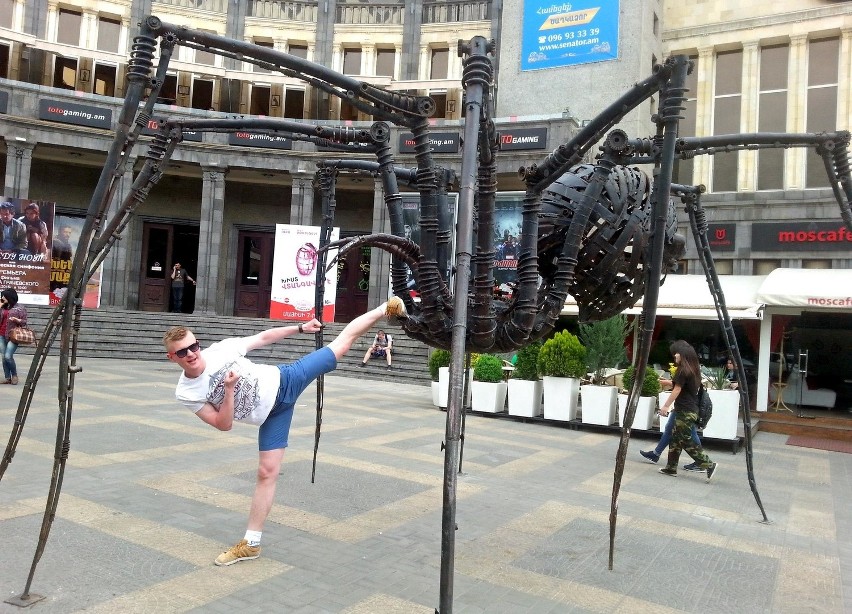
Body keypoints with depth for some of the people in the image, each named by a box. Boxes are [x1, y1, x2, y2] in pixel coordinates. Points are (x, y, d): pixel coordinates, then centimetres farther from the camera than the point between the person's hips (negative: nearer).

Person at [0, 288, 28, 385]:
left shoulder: (20, 308, 0)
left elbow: (24, 322, -1)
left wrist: (16, 320, -20)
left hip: (13, 335, -6)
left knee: (8, 356, -15)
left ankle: (14, 375, 4)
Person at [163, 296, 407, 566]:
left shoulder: (221, 349, -16)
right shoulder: (186, 392, -14)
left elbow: (264, 337, 0)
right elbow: (224, 425, -14)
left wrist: (301, 328, 6)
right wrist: (229, 390, -29)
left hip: (282, 381, 0)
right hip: (271, 413, 0)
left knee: (342, 343, 1)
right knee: (267, 472, -2)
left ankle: (387, 308, 17)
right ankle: (251, 543, 13)